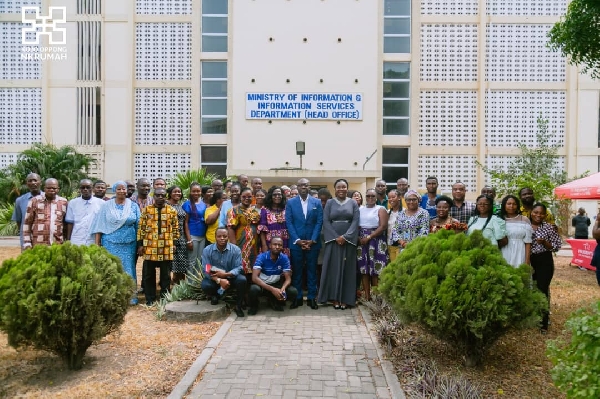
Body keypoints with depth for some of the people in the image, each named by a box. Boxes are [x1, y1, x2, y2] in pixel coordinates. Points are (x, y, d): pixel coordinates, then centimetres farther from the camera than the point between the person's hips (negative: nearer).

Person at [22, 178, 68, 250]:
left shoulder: (63, 202, 9)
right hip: (38, 244, -1)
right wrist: (27, 243, -2)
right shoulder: (34, 201, 3)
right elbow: (27, 222, 4)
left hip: (58, 244, 2)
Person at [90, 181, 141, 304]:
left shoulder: (133, 206, 5)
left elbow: (138, 226, 5)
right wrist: (97, 242, -2)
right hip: (111, 243, 0)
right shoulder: (106, 206, 3)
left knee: (128, 268, 3)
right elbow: (100, 225, 4)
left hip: (129, 243, 0)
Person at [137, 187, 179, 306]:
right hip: (149, 247, 0)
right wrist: (140, 244, -1)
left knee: (166, 274, 8)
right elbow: (141, 228, 3)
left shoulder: (172, 210, 3)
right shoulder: (146, 210, 2)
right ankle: (150, 298, 19)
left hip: (167, 247, 0)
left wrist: (175, 243, 3)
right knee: (149, 274, 8)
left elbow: (175, 228, 7)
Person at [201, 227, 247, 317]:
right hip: (214, 278, 0)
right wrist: (219, 280, -33)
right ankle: (214, 296, 9)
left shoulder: (235, 250, -12)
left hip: (231, 277, 0)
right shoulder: (207, 250, -11)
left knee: (242, 280, -30)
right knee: (205, 285, -31)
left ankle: (238, 306, -6)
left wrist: (226, 274, -35)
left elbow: (238, 268, -16)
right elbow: (206, 270, -18)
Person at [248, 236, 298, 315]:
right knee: (254, 289, -37)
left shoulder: (284, 258, -12)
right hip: (261, 284, -3)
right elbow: (254, 277, -31)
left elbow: (288, 278, -12)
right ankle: (254, 306, -1)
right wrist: (272, 289, -42)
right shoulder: (261, 257, -22)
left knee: (293, 292, -21)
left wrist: (282, 289, -36)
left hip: (276, 284, 3)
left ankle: (274, 302, 10)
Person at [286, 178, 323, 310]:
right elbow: (288, 223, -1)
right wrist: (298, 240, -10)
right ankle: (298, 297, 15)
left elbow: (319, 222, 1)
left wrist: (312, 240, -9)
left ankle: (311, 298, 14)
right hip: (296, 243, 0)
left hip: (312, 243, 0)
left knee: (312, 270, 6)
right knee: (297, 271, 6)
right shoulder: (290, 202, 3)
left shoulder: (317, 202, 5)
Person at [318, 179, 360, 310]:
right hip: (333, 240, 0)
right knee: (333, 268, 1)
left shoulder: (353, 203, 6)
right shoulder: (329, 203, 6)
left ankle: (345, 299, 8)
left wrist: (345, 236, -15)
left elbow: (356, 221, -3)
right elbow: (326, 221, -2)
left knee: (347, 268, 2)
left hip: (348, 240, 0)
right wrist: (336, 237, -13)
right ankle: (335, 298, 6)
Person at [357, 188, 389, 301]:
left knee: (376, 270, -5)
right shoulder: (360, 209, 15)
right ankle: (367, 296, 9)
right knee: (364, 269, 2)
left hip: (376, 242, -4)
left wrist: (369, 237, -14)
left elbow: (383, 226, -9)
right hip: (361, 241, 4)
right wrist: (358, 237, -7)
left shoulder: (381, 209, 2)